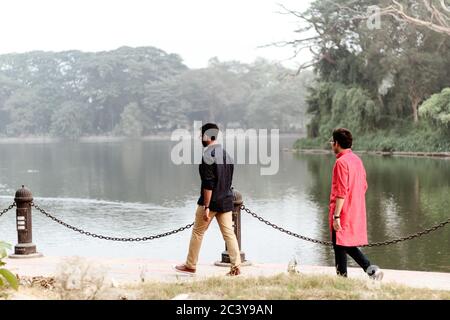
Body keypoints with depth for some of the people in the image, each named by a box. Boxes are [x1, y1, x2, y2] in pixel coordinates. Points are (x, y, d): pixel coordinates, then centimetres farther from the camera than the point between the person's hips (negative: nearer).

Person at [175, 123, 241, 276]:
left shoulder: (208, 154, -15)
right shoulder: (226, 154, 10)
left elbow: (208, 184, -20)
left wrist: (206, 207, -19)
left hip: (211, 201, -7)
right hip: (226, 201, 7)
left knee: (197, 233, 8)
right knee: (229, 233, 4)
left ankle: (190, 265, 19)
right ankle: (236, 267, -2)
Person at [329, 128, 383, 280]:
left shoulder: (341, 162, -16)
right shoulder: (357, 159, 11)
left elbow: (341, 192, -21)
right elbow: (364, 186, 16)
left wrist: (336, 216, -19)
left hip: (343, 214, -9)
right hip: (357, 213, 9)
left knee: (340, 246, 1)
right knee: (350, 246, 16)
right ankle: (371, 269, 4)